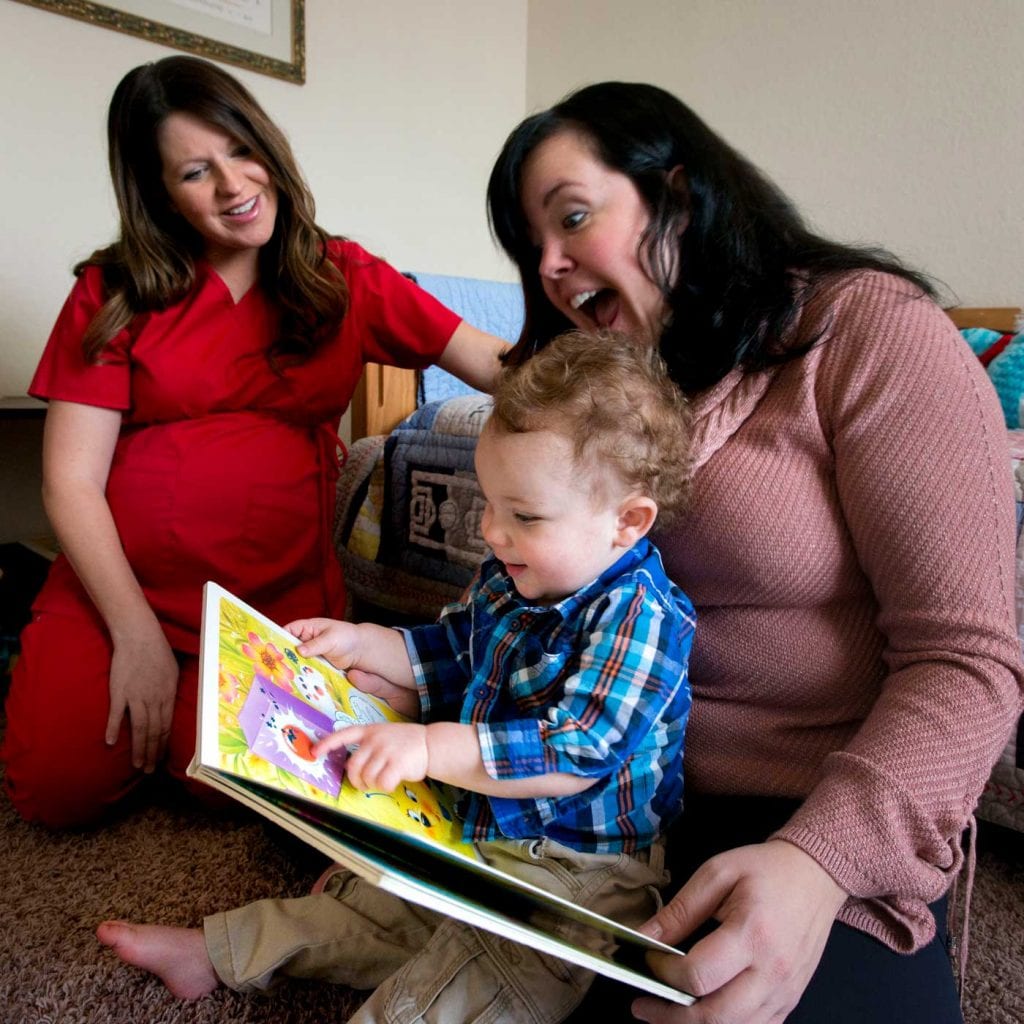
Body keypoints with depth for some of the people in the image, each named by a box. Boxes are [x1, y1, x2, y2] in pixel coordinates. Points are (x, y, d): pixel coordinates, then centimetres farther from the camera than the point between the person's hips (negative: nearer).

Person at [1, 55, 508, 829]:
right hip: (120, 586, 1)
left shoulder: (343, 278, 5)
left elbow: (498, 366, -4)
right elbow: (72, 482, -2)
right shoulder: (115, 293, 3)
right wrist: (136, 633, -11)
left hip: (280, 595, 0)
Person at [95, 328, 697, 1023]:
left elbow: (576, 754, -30)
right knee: (363, 891, 12)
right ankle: (216, 951, 26)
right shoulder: (509, 576, 2)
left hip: (578, 869, -7)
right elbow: (450, 656, 18)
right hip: (471, 829, 8)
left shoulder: (638, 617, -24)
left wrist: (429, 747, -34)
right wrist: (361, 644, 8)